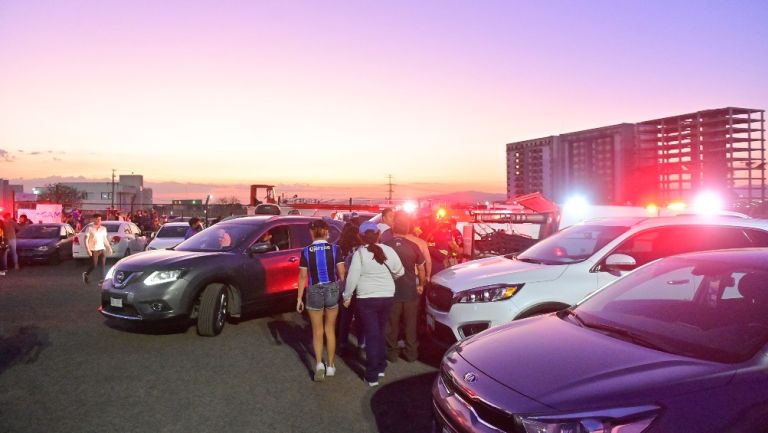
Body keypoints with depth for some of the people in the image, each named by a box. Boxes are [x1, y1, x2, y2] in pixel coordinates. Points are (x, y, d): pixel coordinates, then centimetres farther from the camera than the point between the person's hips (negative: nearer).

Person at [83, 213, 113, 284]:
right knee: (94, 265, -1)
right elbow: (86, 239, -7)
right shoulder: (90, 228, -4)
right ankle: (86, 274, 28)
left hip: (102, 249, 4)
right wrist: (88, 250, -15)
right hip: (93, 250, -4)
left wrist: (109, 248, 14)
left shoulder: (103, 228, 11)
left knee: (103, 265, -3)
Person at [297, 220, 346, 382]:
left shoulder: (306, 251, -6)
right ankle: (330, 365, 22)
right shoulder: (334, 249, -5)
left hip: (314, 292, -1)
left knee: (317, 331, 13)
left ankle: (319, 363, -4)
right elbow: (342, 273, -6)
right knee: (330, 329, 16)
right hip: (332, 290, 1)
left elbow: (303, 276, -5)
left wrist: (299, 298, 2)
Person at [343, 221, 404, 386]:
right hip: (387, 297, 3)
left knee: (372, 335, 3)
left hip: (367, 299, -3)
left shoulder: (360, 253, -11)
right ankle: (381, 367, 29)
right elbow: (400, 271, 10)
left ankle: (372, 376, 5)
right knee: (380, 332, 20)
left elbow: (352, 278, -12)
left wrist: (347, 296, 2)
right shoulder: (388, 250, -2)